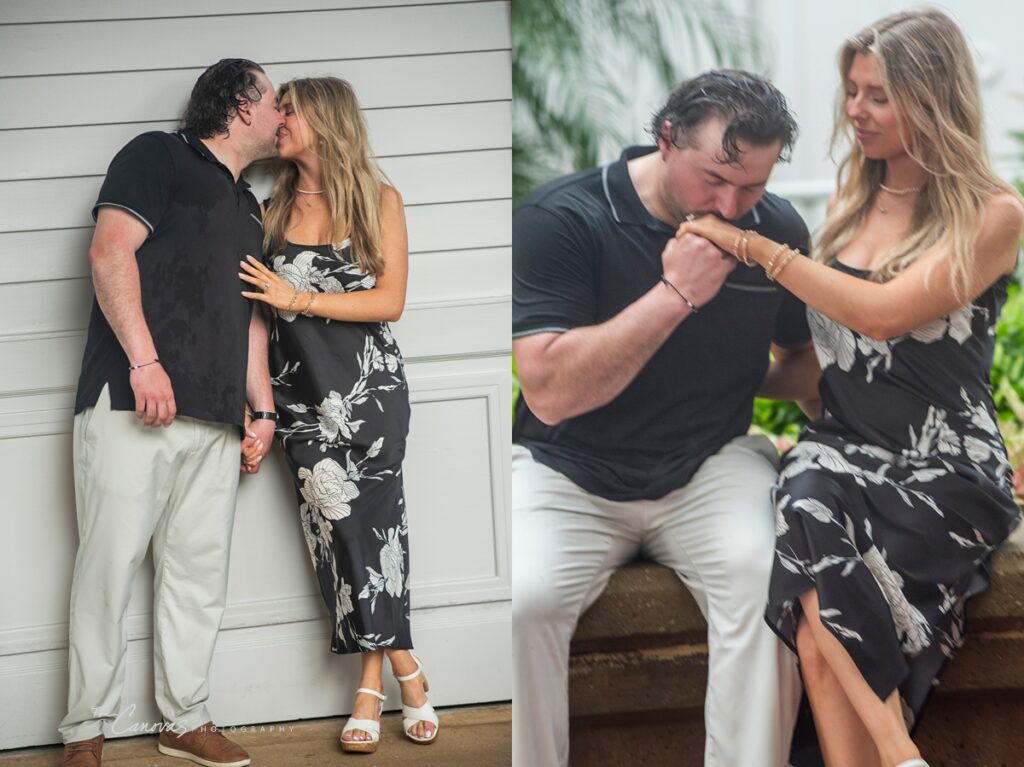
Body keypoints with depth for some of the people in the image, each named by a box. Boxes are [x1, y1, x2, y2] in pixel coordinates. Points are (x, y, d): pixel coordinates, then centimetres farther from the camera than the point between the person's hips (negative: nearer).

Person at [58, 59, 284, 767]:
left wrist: (264, 410, 19)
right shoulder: (159, 157, 4)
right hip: (133, 406, -7)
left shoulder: (248, 208, 27)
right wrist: (144, 359, -19)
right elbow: (110, 252, -10)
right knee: (110, 563, -7)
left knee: (201, 571, 7)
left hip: (215, 420, 7)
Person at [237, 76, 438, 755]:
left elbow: (391, 300, -4)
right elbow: (261, 304, 13)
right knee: (341, 518, -7)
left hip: (369, 381, -2)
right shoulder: (274, 209, 11)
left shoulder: (380, 200, 3)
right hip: (302, 387, 2)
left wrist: (297, 298, -11)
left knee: (367, 518, -9)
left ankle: (373, 681, -2)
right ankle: (406, 673, -1)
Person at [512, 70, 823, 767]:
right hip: (569, 473, -2)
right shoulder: (559, 219, -11)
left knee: (768, 576, -29)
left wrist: (746, 378, 1)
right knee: (518, 599, -30)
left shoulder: (777, 230, 3)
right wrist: (676, 293, -22)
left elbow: (809, 361, 21)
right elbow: (550, 392, -20)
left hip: (713, 467, 2)